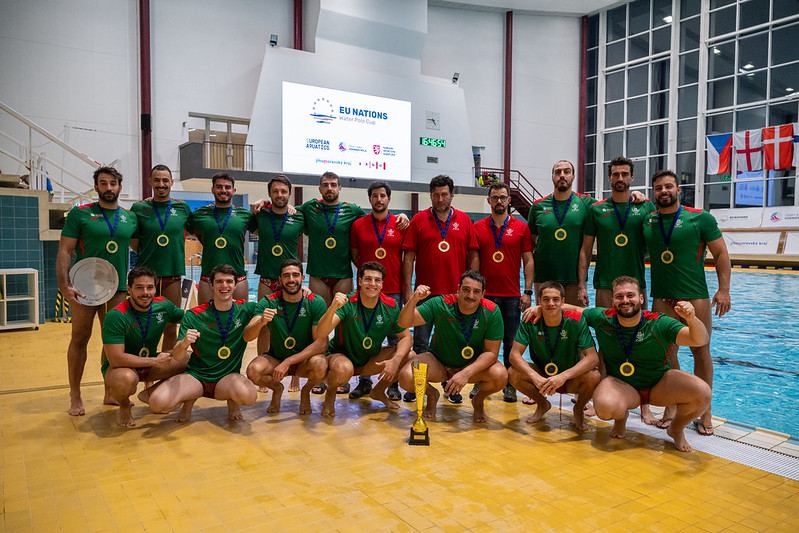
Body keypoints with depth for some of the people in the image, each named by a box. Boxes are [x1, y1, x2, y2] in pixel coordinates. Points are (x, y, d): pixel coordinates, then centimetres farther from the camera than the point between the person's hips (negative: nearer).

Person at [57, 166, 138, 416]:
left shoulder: (130, 217, 9)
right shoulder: (79, 213, -1)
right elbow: (64, 251, -6)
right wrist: (64, 285, -16)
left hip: (117, 287, 3)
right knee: (80, 338, 4)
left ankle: (110, 393, 22)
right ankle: (75, 396, 16)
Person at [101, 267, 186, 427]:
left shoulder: (163, 305, -8)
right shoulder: (116, 316, -25)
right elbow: (115, 359, -30)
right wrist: (155, 361, -26)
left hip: (151, 362, 6)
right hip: (118, 367, -6)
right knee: (126, 379, -40)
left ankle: (150, 393, 10)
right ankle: (124, 406, -2)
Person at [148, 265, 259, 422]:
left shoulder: (245, 309, -2)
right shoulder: (194, 315, -5)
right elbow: (177, 357, -8)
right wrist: (184, 344, -32)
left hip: (228, 376, 0)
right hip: (196, 375, 1)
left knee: (248, 396, -35)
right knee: (157, 403, -27)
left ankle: (232, 401, 3)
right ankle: (190, 399, 8)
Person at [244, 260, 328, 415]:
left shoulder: (316, 303, -14)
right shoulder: (268, 302, -10)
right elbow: (247, 336, -18)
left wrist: (288, 362, -25)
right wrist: (261, 322, -40)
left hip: (304, 360, -1)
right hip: (275, 358, 1)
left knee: (320, 365, -34)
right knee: (253, 371, -30)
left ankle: (306, 391, 4)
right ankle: (277, 389, 7)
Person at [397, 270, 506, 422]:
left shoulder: (492, 311, -18)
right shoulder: (440, 304, -19)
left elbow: (492, 352, -15)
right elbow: (404, 323, -20)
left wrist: (466, 373, -30)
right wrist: (413, 300, -40)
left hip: (474, 364, 1)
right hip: (439, 361, 0)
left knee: (500, 375, -30)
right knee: (406, 377, -28)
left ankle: (478, 400, 8)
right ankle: (432, 395, 10)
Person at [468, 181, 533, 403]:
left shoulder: (521, 228, 4)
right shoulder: (477, 228, 6)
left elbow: (528, 261, 3)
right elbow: (474, 261, 3)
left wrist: (528, 292, -3)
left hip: (512, 295, 0)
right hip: (485, 294, 1)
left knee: (511, 343, 6)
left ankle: (510, 385, 17)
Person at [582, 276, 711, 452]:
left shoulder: (659, 324, -16)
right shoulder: (601, 319, -12)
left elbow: (700, 340, -27)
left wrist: (691, 319, -45)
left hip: (659, 384, 1)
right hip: (621, 384, -1)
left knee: (703, 394, -25)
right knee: (606, 408, -36)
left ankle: (676, 428, 10)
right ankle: (621, 417, 8)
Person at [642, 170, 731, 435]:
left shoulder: (700, 218, -2)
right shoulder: (646, 221, 6)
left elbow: (721, 254, 0)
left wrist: (724, 289, -7)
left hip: (696, 297, -2)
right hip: (662, 298, 3)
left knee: (701, 352, 4)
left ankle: (704, 411, 16)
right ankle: (670, 407, 19)